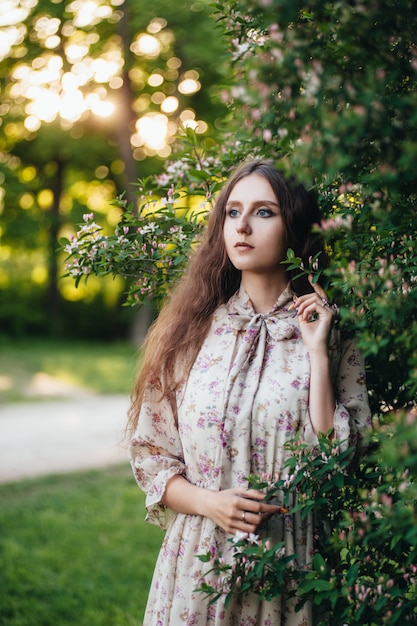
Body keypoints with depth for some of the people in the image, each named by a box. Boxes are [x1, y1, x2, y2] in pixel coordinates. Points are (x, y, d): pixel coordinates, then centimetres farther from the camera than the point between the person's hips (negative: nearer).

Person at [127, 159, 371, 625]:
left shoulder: (331, 332, -2)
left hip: (288, 567, -1)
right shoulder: (191, 330, 2)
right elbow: (148, 452, 4)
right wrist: (210, 503, -12)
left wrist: (317, 353, -14)